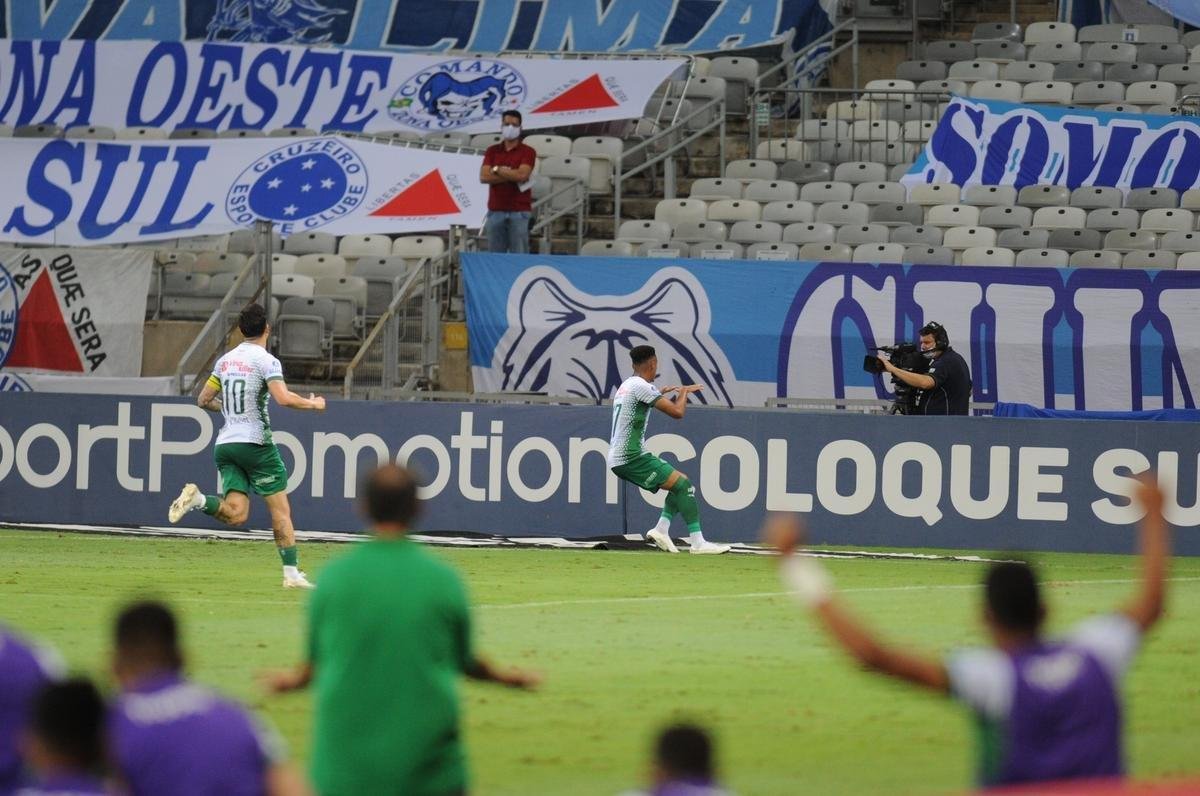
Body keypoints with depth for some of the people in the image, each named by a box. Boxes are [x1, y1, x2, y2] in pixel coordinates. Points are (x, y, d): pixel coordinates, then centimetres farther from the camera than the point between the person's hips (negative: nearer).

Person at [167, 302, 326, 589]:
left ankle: (197, 498, -26)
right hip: (256, 443, -5)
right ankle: (292, 573, 1)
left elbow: (204, 400, 18)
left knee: (235, 513, -2)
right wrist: (313, 404, -4)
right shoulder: (266, 361, -8)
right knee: (280, 510, 4)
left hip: (225, 444, 5)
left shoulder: (225, 361, 11)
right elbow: (283, 398, -22)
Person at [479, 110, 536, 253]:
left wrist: (497, 170, -3)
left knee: (519, 255, -5)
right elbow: (484, 177, -2)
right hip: (496, 210, 3)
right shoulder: (492, 151, 11)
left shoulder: (527, 151, 2)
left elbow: (522, 175, -14)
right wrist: (511, 175, -10)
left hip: (519, 211, -3)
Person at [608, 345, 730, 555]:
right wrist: (684, 392, 2)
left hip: (617, 459, 10)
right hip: (631, 457, -10)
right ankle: (697, 542, -18)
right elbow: (677, 412, -16)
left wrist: (660, 394, 43)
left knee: (681, 484, 14)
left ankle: (661, 530, 1)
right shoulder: (642, 386, -12)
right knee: (683, 484, -12)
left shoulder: (626, 385, 18)